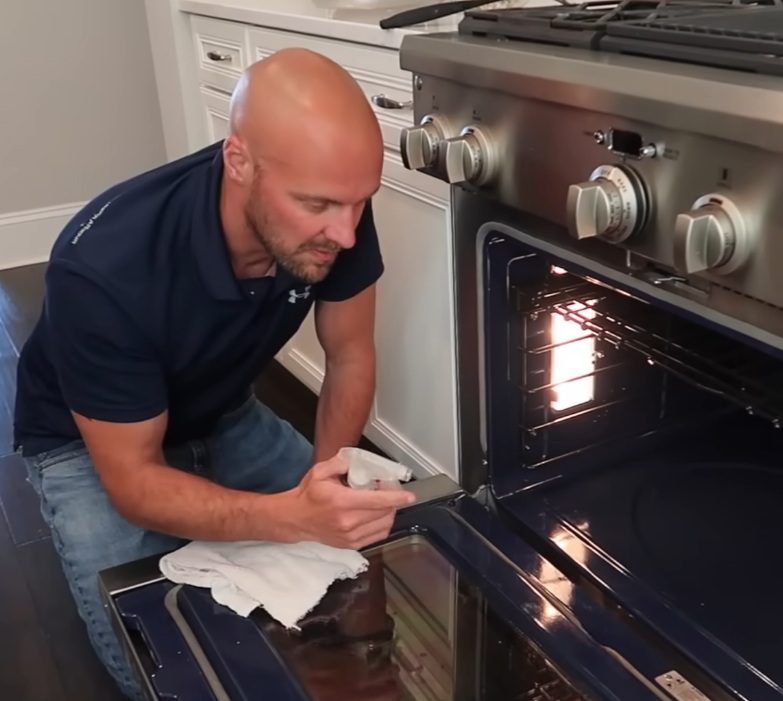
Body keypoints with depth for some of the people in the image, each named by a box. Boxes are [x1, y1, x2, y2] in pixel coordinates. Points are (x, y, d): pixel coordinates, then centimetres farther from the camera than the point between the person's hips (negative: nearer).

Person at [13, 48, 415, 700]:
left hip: (225, 418, 5)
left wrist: (323, 482, -24)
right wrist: (295, 516, -47)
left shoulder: (331, 217, -25)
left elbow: (350, 358, -9)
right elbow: (132, 481, -32)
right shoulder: (104, 268, -39)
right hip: (91, 444, -4)